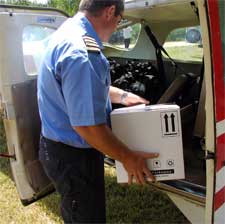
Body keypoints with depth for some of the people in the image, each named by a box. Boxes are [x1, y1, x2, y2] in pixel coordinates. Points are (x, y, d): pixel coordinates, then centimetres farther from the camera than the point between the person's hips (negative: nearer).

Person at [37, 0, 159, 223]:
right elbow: (87, 125, -30)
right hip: (73, 156, -10)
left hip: (60, 147, 10)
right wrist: (128, 158, -18)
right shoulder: (81, 52, -30)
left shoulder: (67, 32, 5)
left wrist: (123, 96, 20)